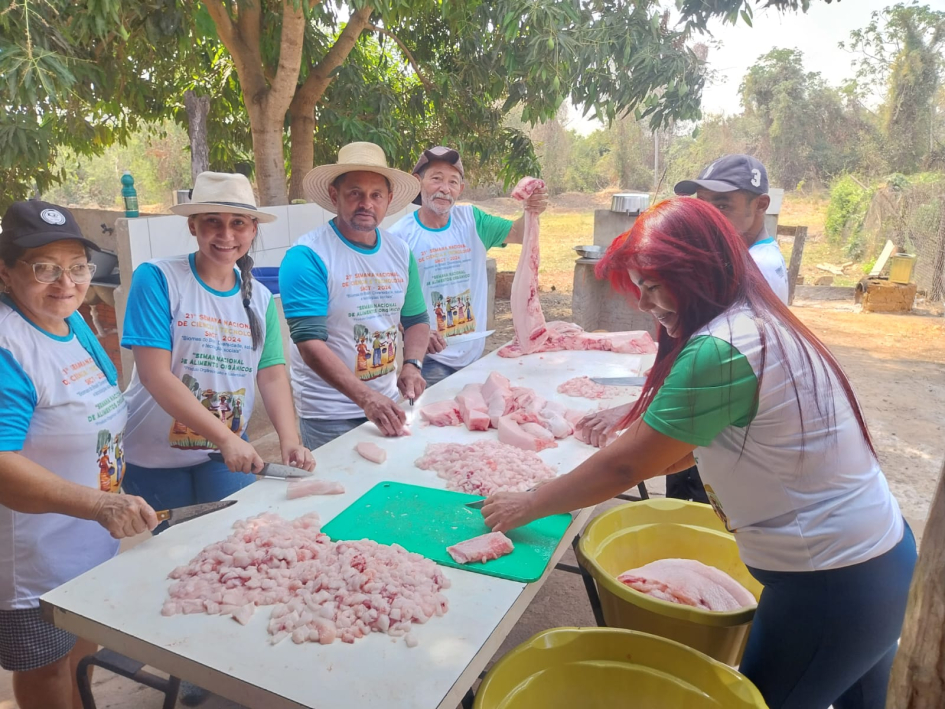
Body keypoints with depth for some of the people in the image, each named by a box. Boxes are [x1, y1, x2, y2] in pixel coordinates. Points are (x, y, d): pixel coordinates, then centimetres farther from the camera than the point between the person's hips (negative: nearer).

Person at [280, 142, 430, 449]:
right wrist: (366, 398, -32)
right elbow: (310, 343, -22)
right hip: (329, 414, -6)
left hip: (387, 402, 6)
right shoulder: (307, 256, -16)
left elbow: (417, 319, 13)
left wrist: (412, 364, -7)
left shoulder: (400, 252, 3)